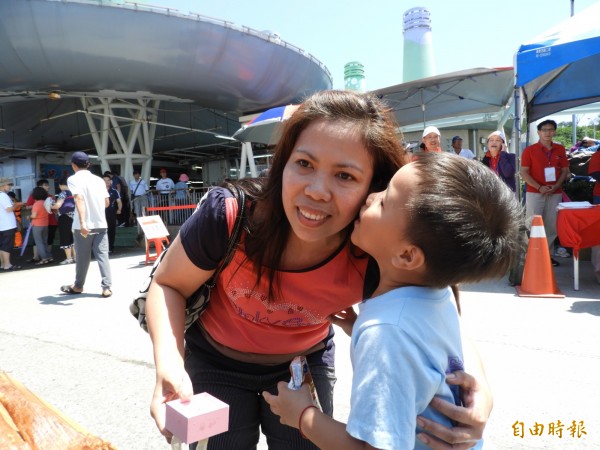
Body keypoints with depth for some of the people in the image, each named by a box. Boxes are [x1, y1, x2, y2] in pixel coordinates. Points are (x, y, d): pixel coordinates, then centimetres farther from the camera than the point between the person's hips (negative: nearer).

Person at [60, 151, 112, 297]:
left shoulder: (73, 179, -4)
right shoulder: (99, 179, 10)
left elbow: (79, 199, -19)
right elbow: (107, 202, 12)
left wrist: (82, 223, -28)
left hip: (84, 226, -3)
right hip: (101, 224, 4)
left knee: (83, 257, 10)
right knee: (103, 256, 2)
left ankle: (78, 286, 27)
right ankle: (107, 287, -4)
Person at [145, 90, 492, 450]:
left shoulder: (375, 261, -31)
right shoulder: (228, 216, -34)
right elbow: (168, 284, -16)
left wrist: (476, 385, -35)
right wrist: (169, 363, -33)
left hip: (306, 363, 1)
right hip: (217, 362, 0)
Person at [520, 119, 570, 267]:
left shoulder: (560, 149, 9)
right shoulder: (529, 150, -2)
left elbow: (565, 170, 11)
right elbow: (524, 173, -6)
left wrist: (556, 186, -7)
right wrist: (539, 187, -15)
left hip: (555, 193, 4)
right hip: (535, 193, -3)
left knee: (552, 226, 5)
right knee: (533, 225, -4)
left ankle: (548, 254, 15)